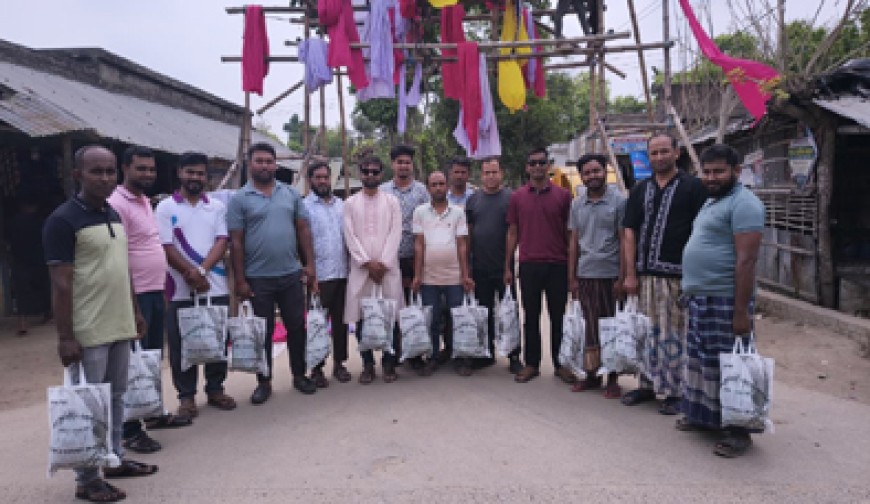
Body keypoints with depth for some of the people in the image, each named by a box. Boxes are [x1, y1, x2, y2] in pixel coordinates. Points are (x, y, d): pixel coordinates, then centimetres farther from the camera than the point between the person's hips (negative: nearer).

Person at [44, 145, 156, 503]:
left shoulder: (114, 215, 11)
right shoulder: (63, 220, -13)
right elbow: (61, 284, -16)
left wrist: (135, 311, 17)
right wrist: (65, 337, -17)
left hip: (120, 326, 8)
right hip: (88, 333, -7)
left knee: (115, 398, 17)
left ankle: (115, 459, 31)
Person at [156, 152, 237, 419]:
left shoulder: (217, 207, 9)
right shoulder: (165, 208, 2)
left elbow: (221, 242, -1)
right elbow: (166, 247, -5)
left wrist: (201, 270, -15)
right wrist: (190, 273, -15)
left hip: (216, 286, 2)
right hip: (181, 289, -2)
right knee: (181, 344, 4)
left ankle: (215, 389, 23)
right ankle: (186, 395, 16)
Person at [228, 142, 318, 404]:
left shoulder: (291, 193, 7)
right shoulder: (239, 199, -1)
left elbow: (303, 230, 8)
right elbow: (236, 241, -3)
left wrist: (310, 264, 1)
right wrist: (240, 280, -6)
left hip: (291, 274, 2)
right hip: (258, 278, -2)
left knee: (297, 326, 9)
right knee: (263, 331, 8)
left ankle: (299, 375, 25)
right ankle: (264, 382, 21)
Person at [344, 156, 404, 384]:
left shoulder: (391, 201, 9)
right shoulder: (350, 203, 10)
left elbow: (395, 234, 0)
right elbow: (350, 237, 1)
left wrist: (383, 263, -10)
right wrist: (368, 263, -9)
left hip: (388, 266, 0)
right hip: (360, 267, 1)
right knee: (361, 317, 1)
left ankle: (389, 363, 12)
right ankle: (367, 364, 12)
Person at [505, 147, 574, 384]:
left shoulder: (563, 195, 3)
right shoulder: (517, 197, 6)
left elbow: (569, 232, 5)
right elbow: (512, 233, 9)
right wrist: (507, 267, 5)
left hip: (558, 265, -1)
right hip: (528, 265, 1)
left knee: (558, 316, 6)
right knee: (531, 316, 8)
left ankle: (560, 364, 18)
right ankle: (531, 364, 18)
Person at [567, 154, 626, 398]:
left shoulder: (618, 201, -3)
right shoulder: (577, 204, 11)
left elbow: (624, 241, -4)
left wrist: (622, 278, -9)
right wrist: (572, 277, 9)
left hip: (610, 275, -4)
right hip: (584, 275, 4)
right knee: (589, 329, 9)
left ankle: (612, 378, 14)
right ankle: (592, 374, 20)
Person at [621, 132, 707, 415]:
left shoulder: (692, 187, 0)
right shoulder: (640, 190, 13)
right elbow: (630, 232, 9)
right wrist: (630, 274, 3)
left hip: (678, 275, -4)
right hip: (646, 274, 5)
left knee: (674, 333, 1)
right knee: (647, 332, 12)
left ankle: (674, 391, 12)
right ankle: (647, 384, 25)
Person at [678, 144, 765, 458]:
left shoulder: (743, 204, -13)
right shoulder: (711, 202, 18)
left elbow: (746, 260, -20)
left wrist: (741, 311, -23)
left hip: (724, 301, -9)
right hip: (699, 298, 10)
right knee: (701, 361, 16)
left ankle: (738, 431, 10)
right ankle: (704, 417, 30)